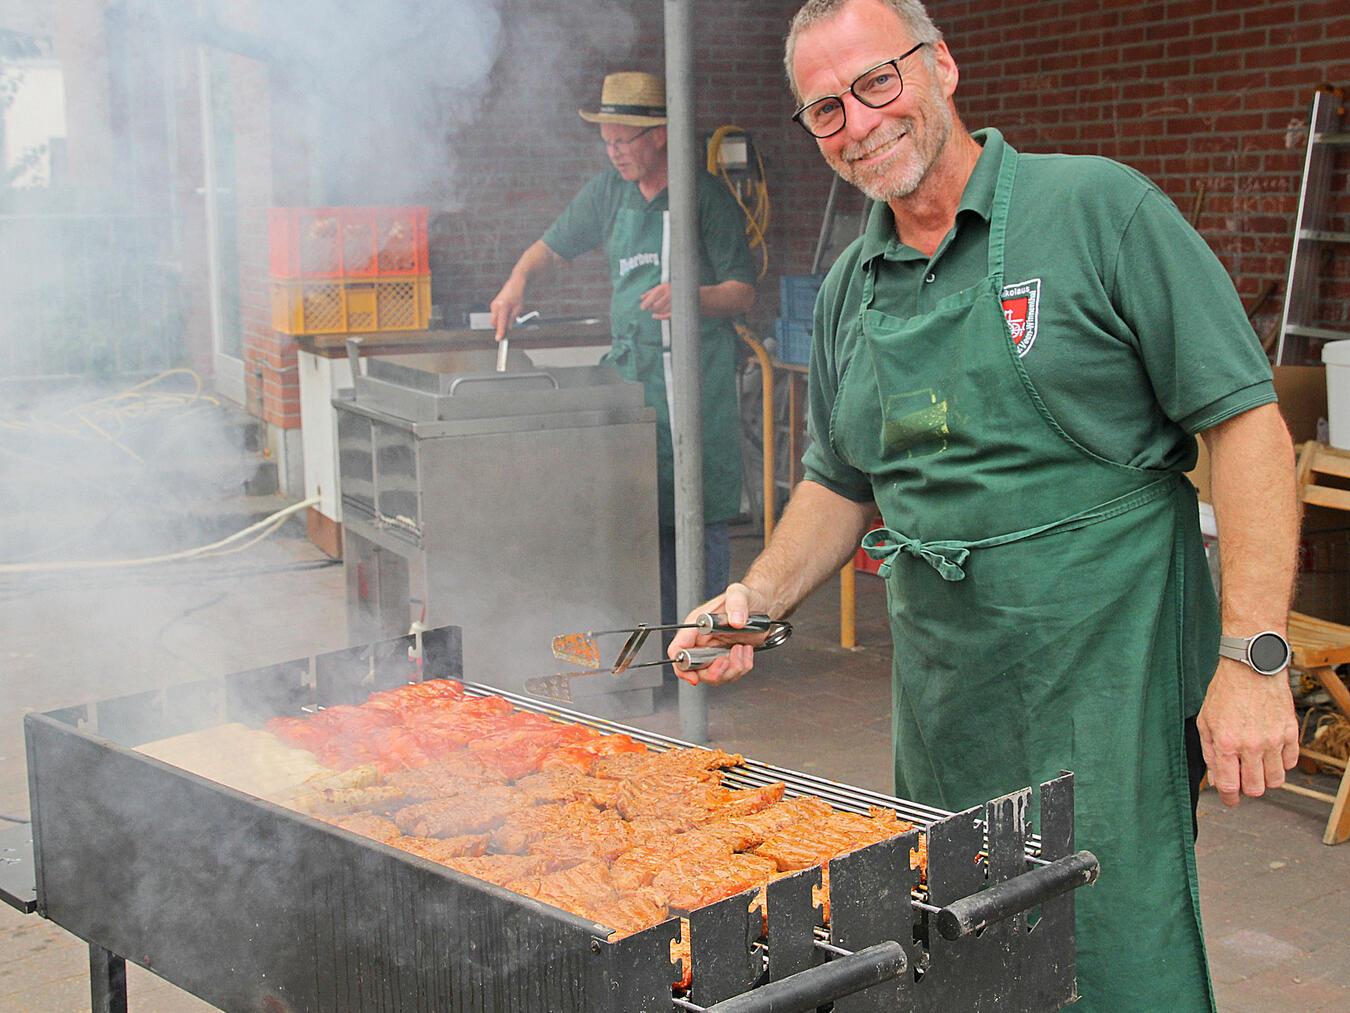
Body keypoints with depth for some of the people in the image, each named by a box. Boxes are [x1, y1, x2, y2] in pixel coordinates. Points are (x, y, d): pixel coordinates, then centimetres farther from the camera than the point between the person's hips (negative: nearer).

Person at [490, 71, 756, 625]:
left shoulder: (705, 195, -5)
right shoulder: (610, 190, 11)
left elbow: (743, 293, -5)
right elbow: (552, 245, 22)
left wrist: (691, 298, -25)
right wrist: (518, 279, 1)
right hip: (628, 367, 5)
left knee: (698, 513, -4)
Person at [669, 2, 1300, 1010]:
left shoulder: (1099, 209, -8)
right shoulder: (849, 289, 11)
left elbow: (1245, 418, -11)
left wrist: (1255, 658, -17)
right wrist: (759, 597, 3)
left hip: (1105, 688, -6)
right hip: (942, 698, 6)